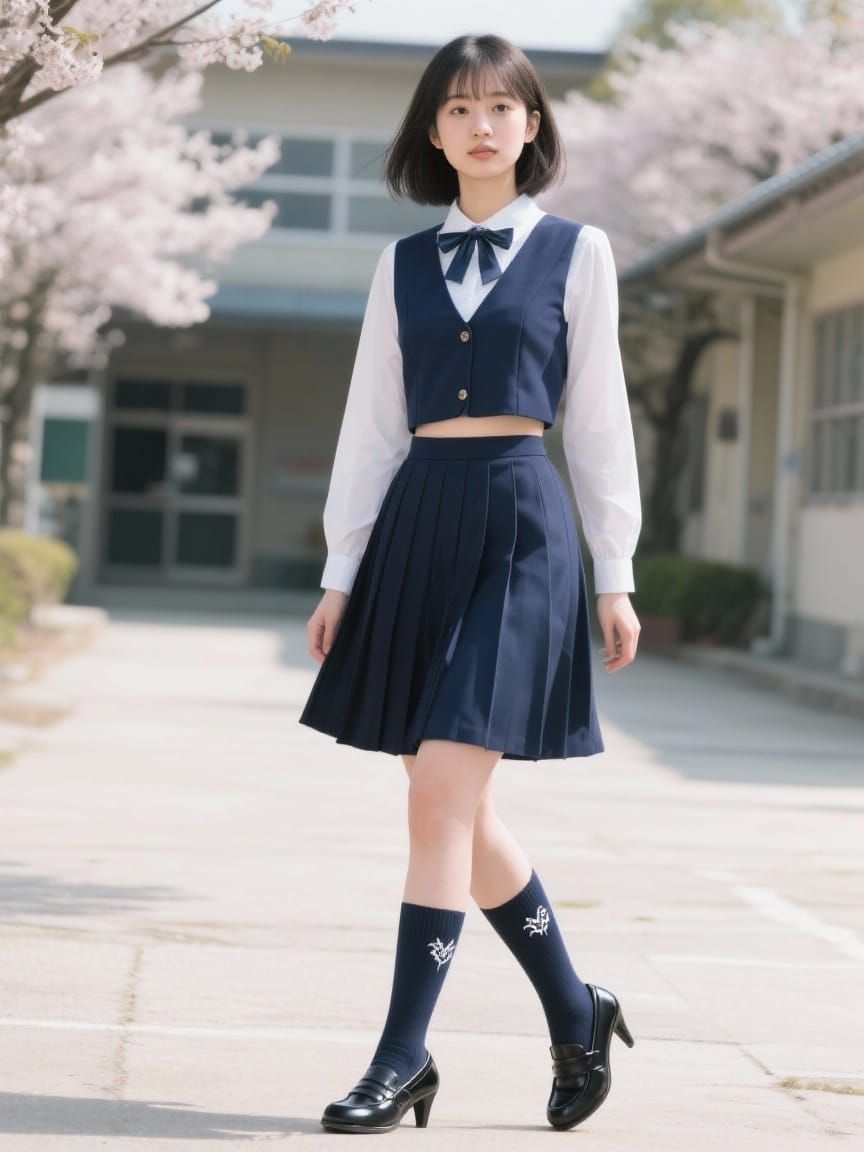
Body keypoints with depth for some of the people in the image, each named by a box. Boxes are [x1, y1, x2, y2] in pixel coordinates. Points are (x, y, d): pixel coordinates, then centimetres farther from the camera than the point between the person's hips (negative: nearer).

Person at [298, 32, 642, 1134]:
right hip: (416, 523, 4)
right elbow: (371, 423, 13)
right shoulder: (403, 265, 12)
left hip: (519, 521, -4)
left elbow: (597, 419, 5)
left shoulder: (575, 251, 5)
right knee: (455, 809, 6)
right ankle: (576, 1012, 24)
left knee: (443, 791, -13)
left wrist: (613, 576, 2)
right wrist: (342, 573, 8)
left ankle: (403, 1055, -8)